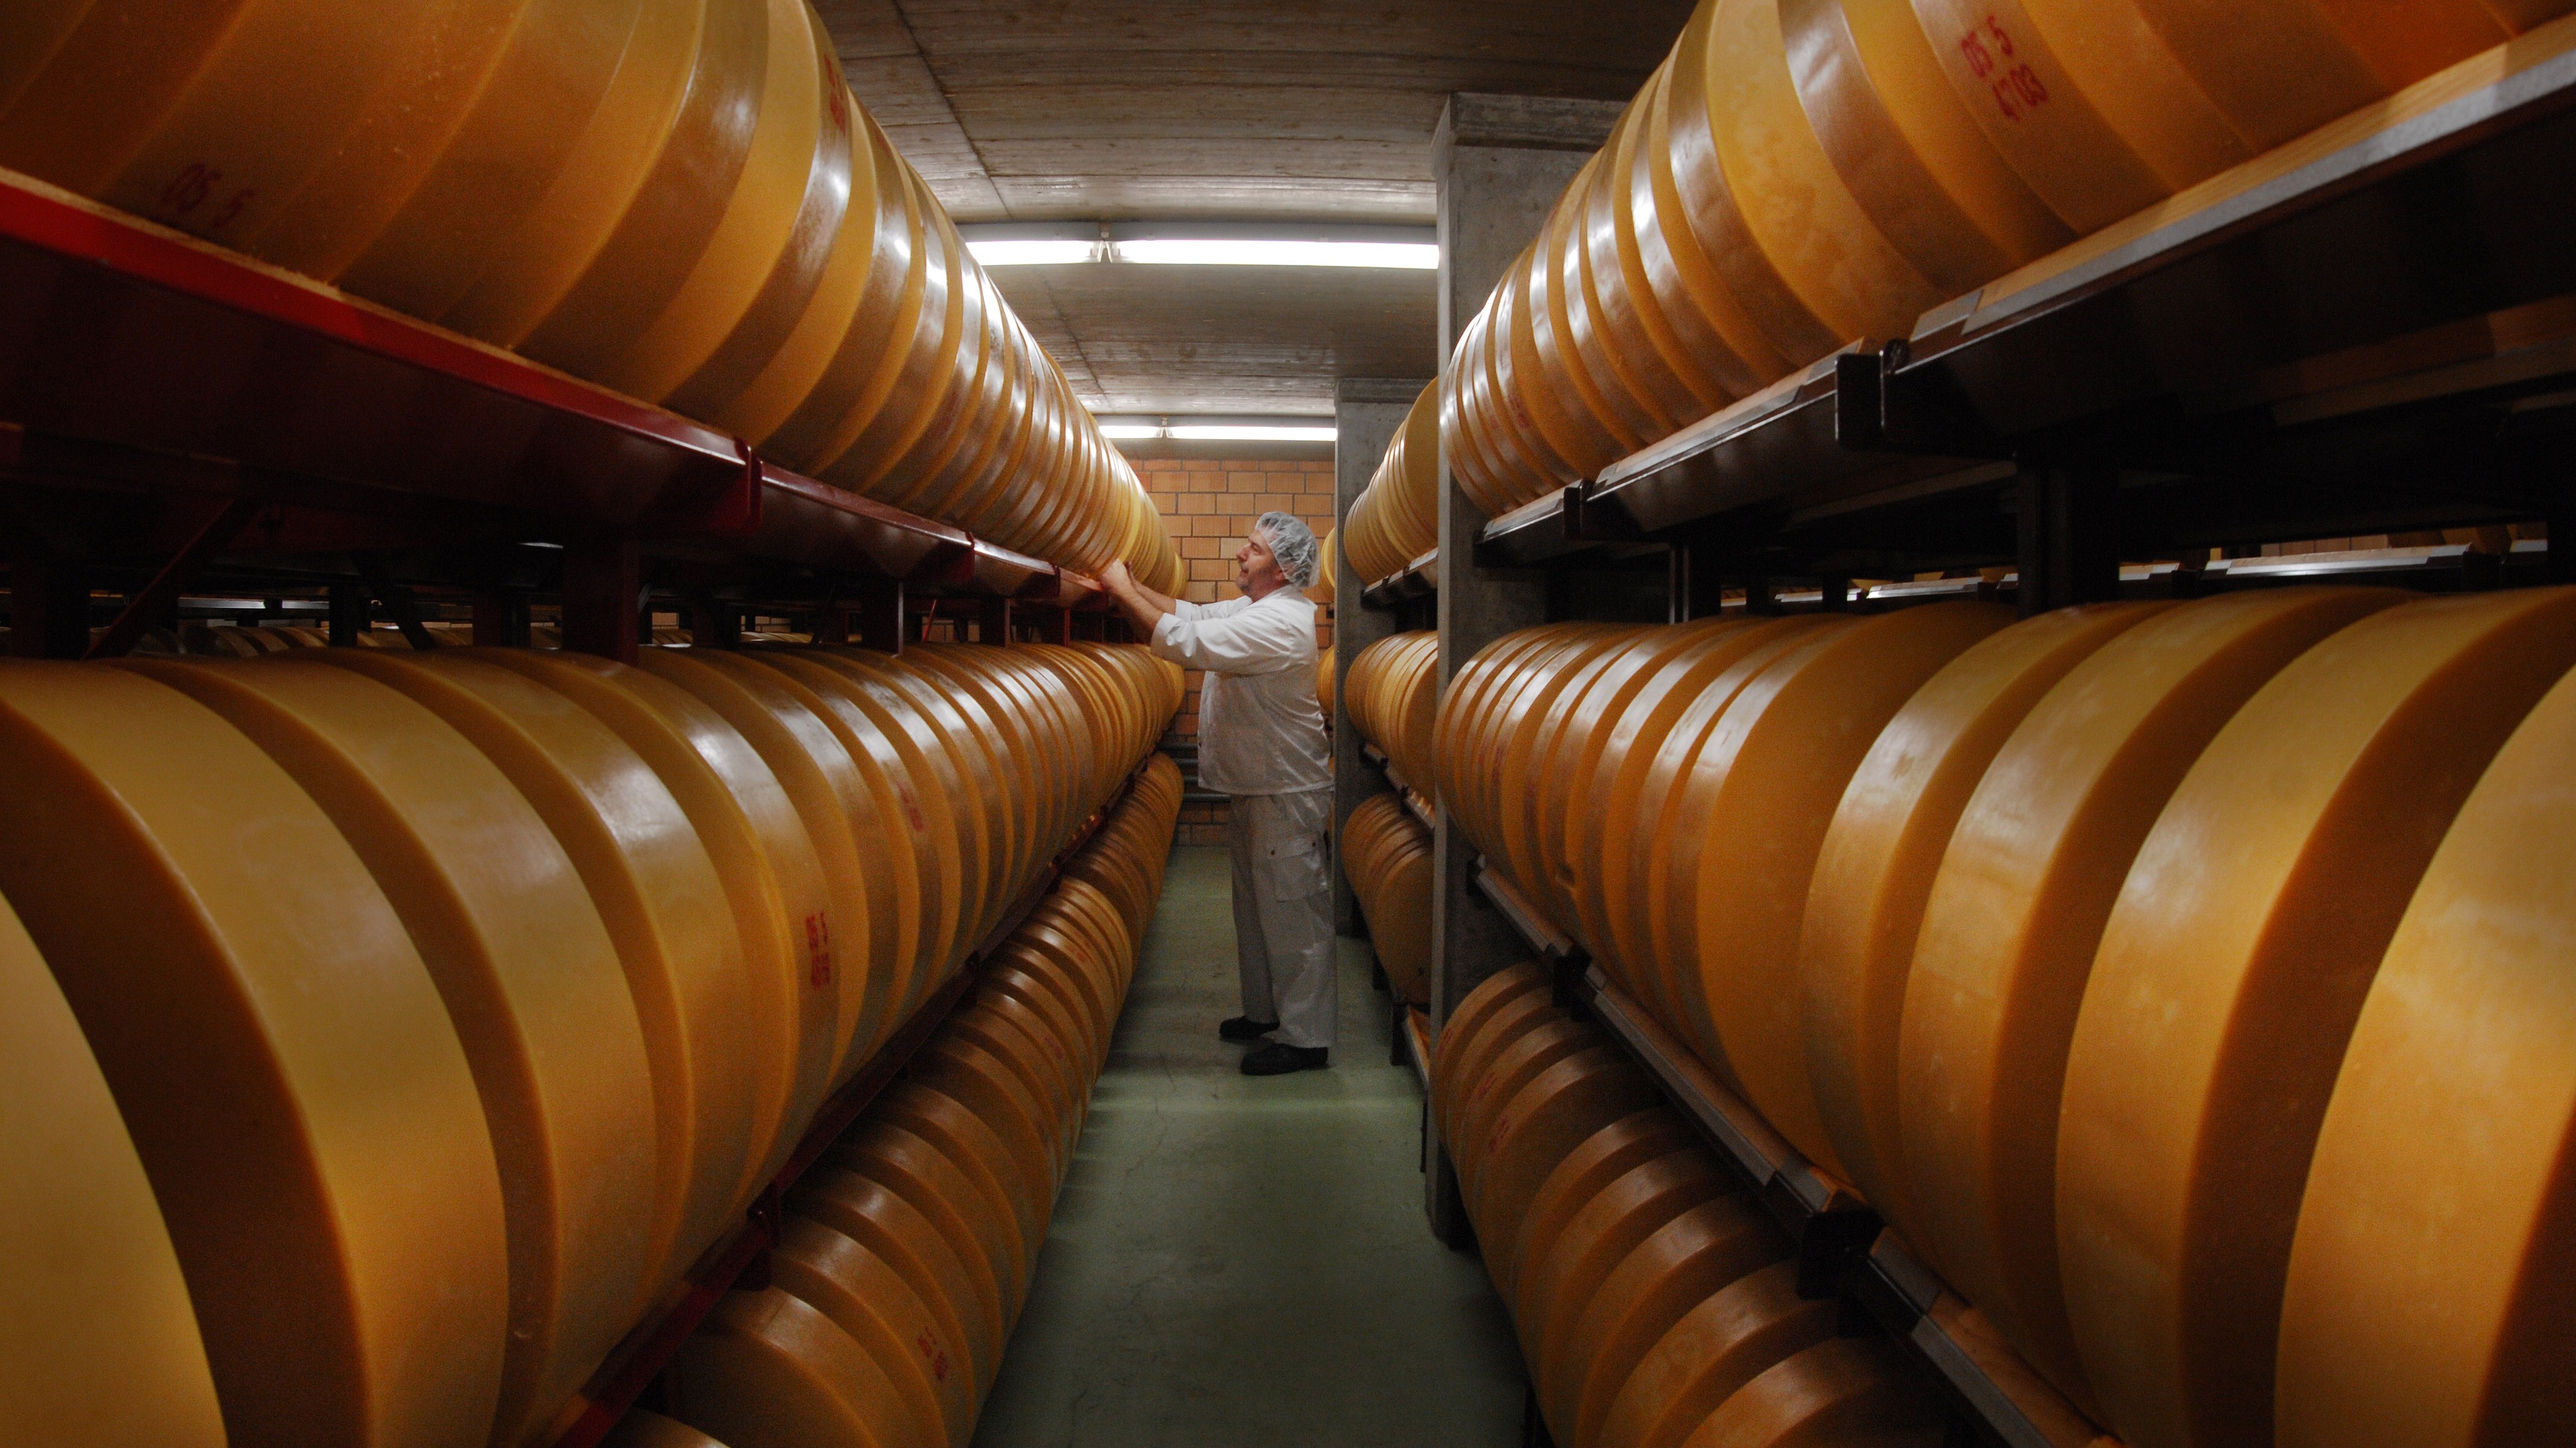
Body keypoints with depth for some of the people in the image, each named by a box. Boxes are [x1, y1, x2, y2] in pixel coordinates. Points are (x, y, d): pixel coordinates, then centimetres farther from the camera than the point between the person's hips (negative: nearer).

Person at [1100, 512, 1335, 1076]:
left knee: (1292, 913, -3)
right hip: (1254, 789, 11)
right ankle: (1265, 1011, 34)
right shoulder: (1254, 609, 11)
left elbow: (1185, 641, -27)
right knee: (1258, 908, 20)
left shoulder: (1279, 622, -23)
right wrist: (1131, 585, 1)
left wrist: (1121, 590, -20)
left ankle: (1306, 1038, 5)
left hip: (1285, 795, -11)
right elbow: (1194, 615, 14)